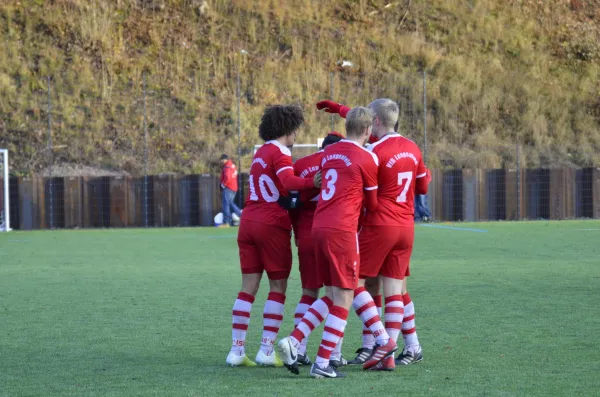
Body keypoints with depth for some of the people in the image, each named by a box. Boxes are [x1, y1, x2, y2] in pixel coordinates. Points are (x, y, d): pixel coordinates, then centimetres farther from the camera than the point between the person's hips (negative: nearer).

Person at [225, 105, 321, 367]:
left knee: (248, 288, 7)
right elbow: (288, 182, -26)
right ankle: (266, 351, -2)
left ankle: (236, 350, 4)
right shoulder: (280, 153, -8)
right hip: (272, 226, -7)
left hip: (248, 222, 7)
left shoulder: (260, 153, 19)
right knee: (278, 287, 2)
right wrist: (312, 183, -40)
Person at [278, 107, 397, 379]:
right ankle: (322, 364, -3)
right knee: (343, 299, 0)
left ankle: (293, 342, 4)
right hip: (342, 230, -7)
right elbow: (372, 204, 8)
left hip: (319, 227, 7)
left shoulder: (329, 152, 14)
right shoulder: (366, 159, -4)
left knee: (332, 296, 16)